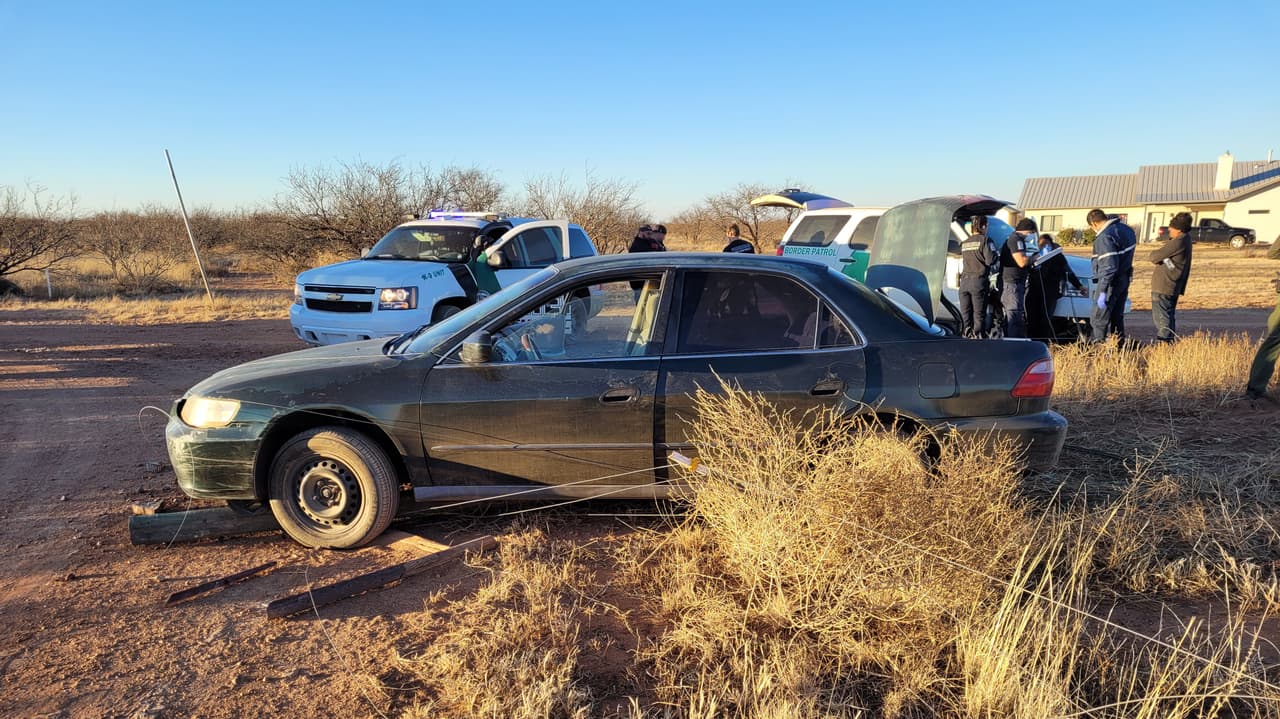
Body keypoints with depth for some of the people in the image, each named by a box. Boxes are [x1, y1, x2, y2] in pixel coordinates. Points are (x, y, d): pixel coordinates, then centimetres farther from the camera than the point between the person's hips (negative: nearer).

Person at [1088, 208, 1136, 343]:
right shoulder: (1126, 229, 7)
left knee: (1100, 318, -1)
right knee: (1117, 316, 19)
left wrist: (1103, 291, -24)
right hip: (1125, 279, 9)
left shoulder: (1105, 237, -22)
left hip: (1111, 281, -9)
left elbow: (1110, 267, -26)